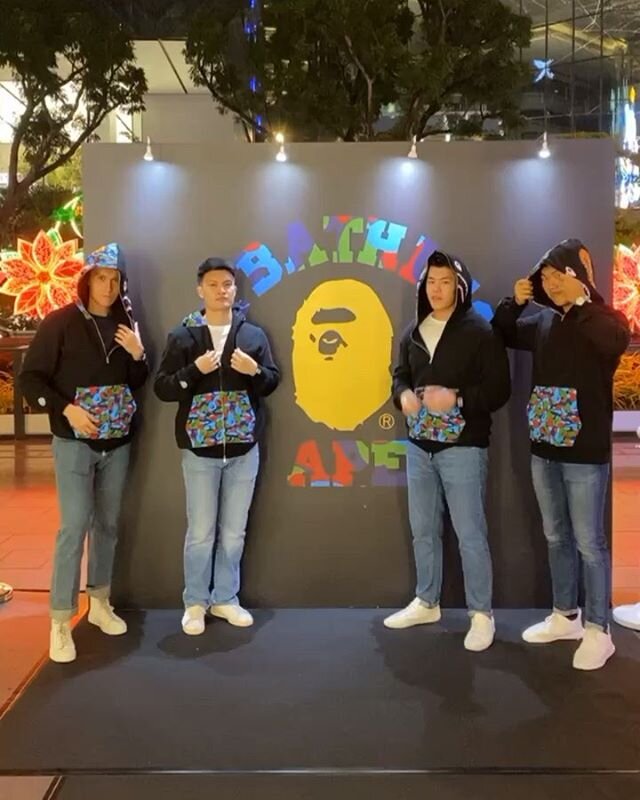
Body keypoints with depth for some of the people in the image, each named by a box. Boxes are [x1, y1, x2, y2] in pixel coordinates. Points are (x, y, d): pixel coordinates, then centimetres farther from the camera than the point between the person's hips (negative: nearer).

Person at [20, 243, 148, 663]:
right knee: (75, 527, -7)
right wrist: (66, 409, -18)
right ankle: (61, 622, 4)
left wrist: (138, 355, -8)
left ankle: (100, 604, 27)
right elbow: (30, 377, -7)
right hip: (75, 443, -4)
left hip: (117, 443, 5)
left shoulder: (126, 324, 5)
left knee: (108, 524, 12)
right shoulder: (61, 322, -8)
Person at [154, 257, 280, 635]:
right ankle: (196, 602, 22)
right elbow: (162, 388, -3)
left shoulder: (254, 334, 5)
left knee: (234, 531, 11)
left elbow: (272, 381, 9)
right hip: (200, 449, -2)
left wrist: (254, 370, -11)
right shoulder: (182, 336, 0)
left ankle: (225, 598, 27)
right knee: (201, 532, 4)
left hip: (244, 449, 2)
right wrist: (195, 370, -18)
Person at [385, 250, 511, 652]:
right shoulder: (414, 331, 10)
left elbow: (499, 389, -10)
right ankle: (426, 603, 32)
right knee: (423, 530, 16)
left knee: (470, 534, 0)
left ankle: (482, 614, 15)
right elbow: (400, 373, 19)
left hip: (463, 447, -6)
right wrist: (404, 395, -4)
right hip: (419, 446, 6)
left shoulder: (480, 331, -9)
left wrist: (457, 398, -24)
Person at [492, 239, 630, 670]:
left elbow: (616, 340, -33)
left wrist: (583, 297, -26)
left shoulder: (604, 320, -10)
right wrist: (515, 302, 3)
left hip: (585, 454, -6)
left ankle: (598, 631, 18)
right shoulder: (543, 322, 7)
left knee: (589, 543, 3)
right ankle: (566, 616, 32)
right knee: (557, 537, 16)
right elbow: (502, 335, 22)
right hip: (544, 449, 6)